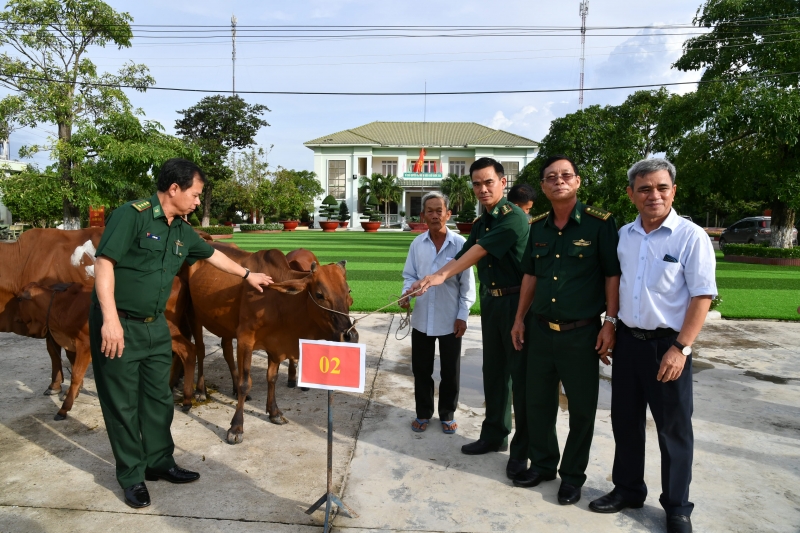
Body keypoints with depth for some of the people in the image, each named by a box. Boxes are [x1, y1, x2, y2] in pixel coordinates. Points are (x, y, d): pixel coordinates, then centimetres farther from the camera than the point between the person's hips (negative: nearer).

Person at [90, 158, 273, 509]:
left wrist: (247, 275, 34)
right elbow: (104, 263, -20)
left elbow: (212, 254, 25)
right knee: (123, 403, 5)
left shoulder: (182, 231, 9)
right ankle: (131, 476, 20)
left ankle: (159, 462, 31)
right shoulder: (132, 215, -15)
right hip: (118, 324, -7)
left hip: (155, 325, 7)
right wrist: (111, 320, -26)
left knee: (159, 397, 14)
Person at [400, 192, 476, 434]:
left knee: (450, 371, 11)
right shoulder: (417, 244, 1)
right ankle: (423, 413, 31)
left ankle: (447, 414, 30)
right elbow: (410, 275, 7)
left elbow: (467, 283, -5)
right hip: (422, 319, 3)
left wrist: (462, 316, -8)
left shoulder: (460, 244, -8)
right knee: (421, 369, 13)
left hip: (450, 320, -2)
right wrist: (406, 295, -13)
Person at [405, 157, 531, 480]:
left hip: (516, 302, -8)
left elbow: (477, 253, -22)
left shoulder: (513, 218, -14)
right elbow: (462, 258, 11)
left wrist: (441, 276, -26)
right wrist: (426, 281, 3)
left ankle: (521, 450, 12)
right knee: (494, 371, 16)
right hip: (491, 302, 8)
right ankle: (494, 435, 31)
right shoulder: (480, 223, 13)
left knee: (520, 374, 0)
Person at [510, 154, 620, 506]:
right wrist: (519, 318, 11)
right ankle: (543, 464, 34)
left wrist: (610, 322, -11)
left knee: (581, 407, 8)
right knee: (538, 401, 14)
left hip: (581, 332, -4)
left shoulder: (599, 223, -8)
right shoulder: (537, 227, 6)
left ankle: (573, 475, 27)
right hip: (540, 329, 5)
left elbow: (613, 275, -7)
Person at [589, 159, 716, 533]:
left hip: (667, 344, -5)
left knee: (674, 429, 8)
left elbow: (702, 296, -13)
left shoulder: (691, 236, -11)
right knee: (625, 420, 15)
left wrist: (680, 348, -18)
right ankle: (628, 489, 34)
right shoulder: (624, 235, 5)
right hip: (627, 340, 5)